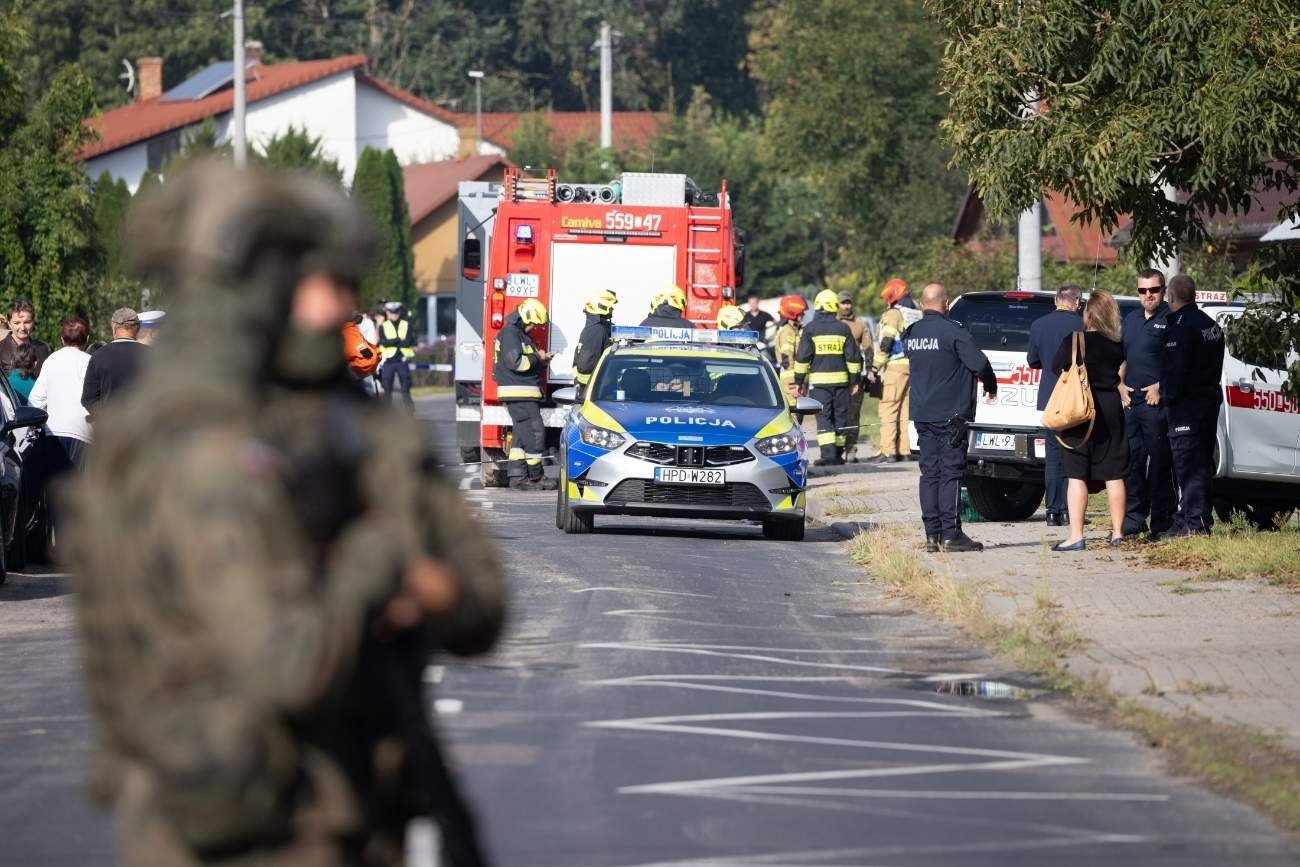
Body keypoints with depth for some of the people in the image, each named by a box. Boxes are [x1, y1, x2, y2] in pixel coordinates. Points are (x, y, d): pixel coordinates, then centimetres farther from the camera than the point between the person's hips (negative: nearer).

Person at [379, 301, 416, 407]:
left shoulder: (406, 325, 7)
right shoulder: (383, 326, 6)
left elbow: (409, 341, -7)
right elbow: (383, 342, -9)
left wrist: (391, 342, -9)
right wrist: (400, 340, -12)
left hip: (403, 360, 0)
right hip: (388, 361, 0)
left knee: (406, 389, -1)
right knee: (387, 388, 3)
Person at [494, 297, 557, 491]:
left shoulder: (521, 334, 21)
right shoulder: (510, 333, -11)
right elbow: (514, 362, -21)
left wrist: (541, 361, 10)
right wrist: (537, 358, -10)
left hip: (524, 394, 11)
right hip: (518, 393, -11)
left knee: (522, 435, 9)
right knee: (534, 432, -10)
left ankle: (517, 477, 7)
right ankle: (536, 477, -6)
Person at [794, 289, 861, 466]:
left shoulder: (811, 329, -3)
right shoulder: (843, 328, 4)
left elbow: (802, 357, -3)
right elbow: (853, 356, 6)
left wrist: (799, 380, 4)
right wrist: (854, 380, 14)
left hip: (819, 379, -2)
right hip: (840, 378, 2)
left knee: (823, 417, -4)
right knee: (840, 417, 10)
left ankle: (828, 454, -16)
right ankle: (838, 454, 13)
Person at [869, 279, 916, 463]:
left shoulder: (893, 315, -9)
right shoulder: (917, 315, 15)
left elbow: (885, 344, -15)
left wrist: (874, 369, -10)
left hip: (895, 366, -8)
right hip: (914, 366, 8)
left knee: (888, 409, -6)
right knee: (905, 410, 13)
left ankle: (889, 451, -12)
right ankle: (904, 450, 13)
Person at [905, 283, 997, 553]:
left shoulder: (912, 334, 10)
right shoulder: (953, 332, -13)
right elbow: (979, 364, -18)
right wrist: (991, 386, 3)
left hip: (922, 414, 7)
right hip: (950, 414, -7)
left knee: (929, 472, 9)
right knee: (950, 472, -5)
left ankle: (932, 535, 8)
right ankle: (950, 535, -7)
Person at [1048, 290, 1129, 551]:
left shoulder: (1073, 341, -12)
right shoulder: (1116, 346, 1)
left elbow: (1057, 368, -3)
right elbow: (1121, 375, 10)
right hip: (1111, 411, 5)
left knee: (1077, 475, -4)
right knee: (1113, 475, 11)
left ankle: (1076, 536, -10)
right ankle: (1117, 532, 17)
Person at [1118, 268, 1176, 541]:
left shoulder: (1171, 320, -4)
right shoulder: (1131, 320, 19)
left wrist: (1161, 387, -16)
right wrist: (1121, 385, 9)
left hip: (1157, 403, -7)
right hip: (1130, 402, 7)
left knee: (1160, 464, -5)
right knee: (1132, 462, 7)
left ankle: (1160, 523, -2)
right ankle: (1134, 520, 13)